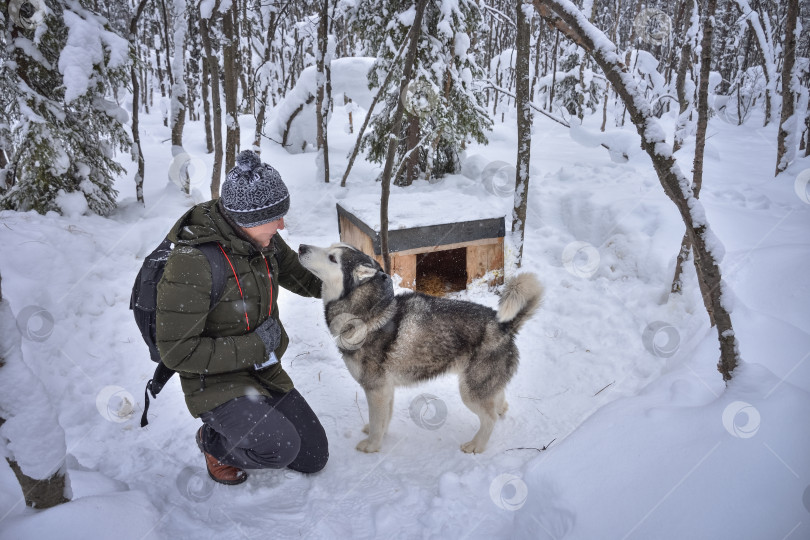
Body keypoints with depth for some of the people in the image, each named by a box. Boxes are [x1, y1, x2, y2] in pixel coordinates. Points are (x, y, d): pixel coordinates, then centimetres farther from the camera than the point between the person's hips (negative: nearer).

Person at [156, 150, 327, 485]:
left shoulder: (260, 238, -7)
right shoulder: (191, 263, -30)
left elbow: (297, 274, 12)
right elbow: (177, 352, -26)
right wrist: (254, 346, -24)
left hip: (265, 372, 7)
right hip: (215, 381, -7)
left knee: (314, 458, 9)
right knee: (281, 449, -29)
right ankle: (214, 441, 2)